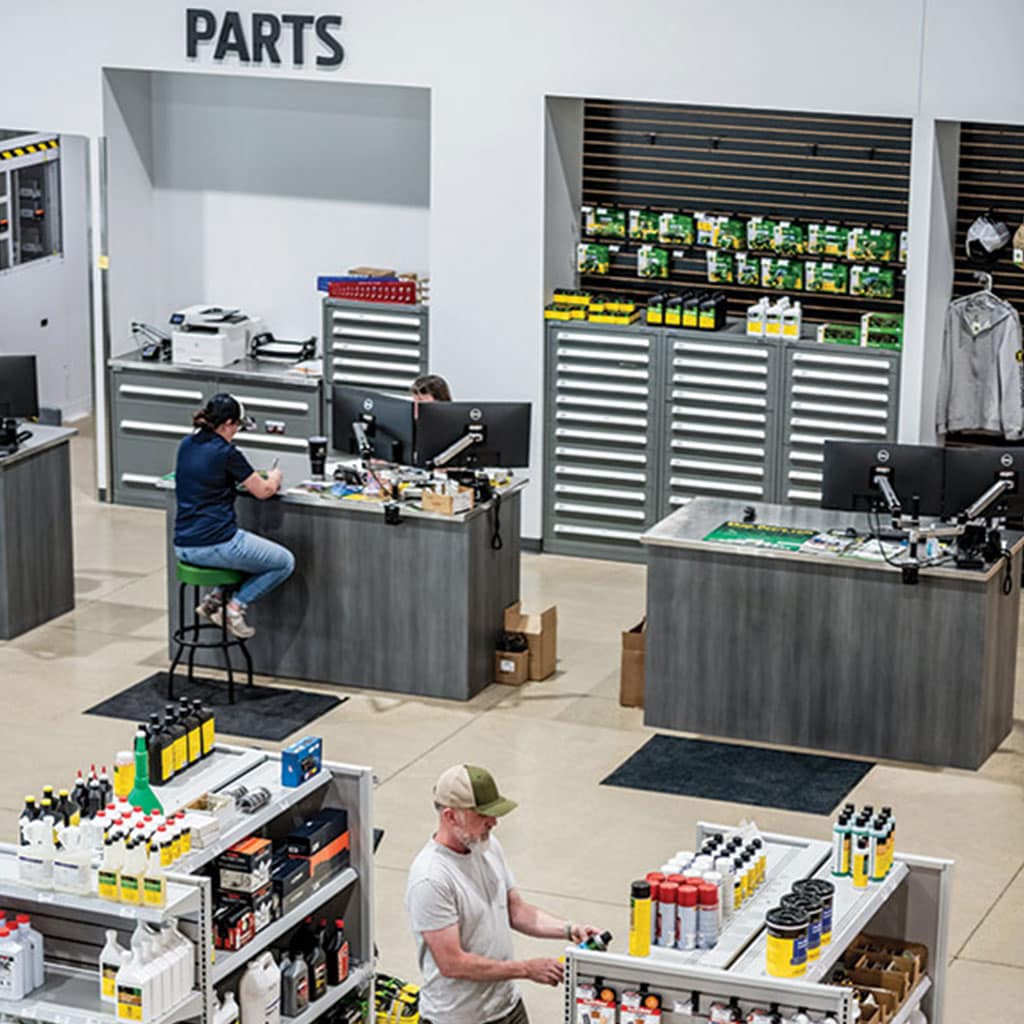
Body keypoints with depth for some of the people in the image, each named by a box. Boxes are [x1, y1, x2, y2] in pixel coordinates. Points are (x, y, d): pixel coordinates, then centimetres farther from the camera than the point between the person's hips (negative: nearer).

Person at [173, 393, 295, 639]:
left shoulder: (186, 445, 9)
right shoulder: (226, 453, -13)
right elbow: (263, 491, -2)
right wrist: (274, 478, 21)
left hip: (184, 548, 8)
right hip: (215, 545, -8)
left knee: (248, 551, 34)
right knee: (285, 563, 11)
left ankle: (214, 599, 15)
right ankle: (236, 606, 0)